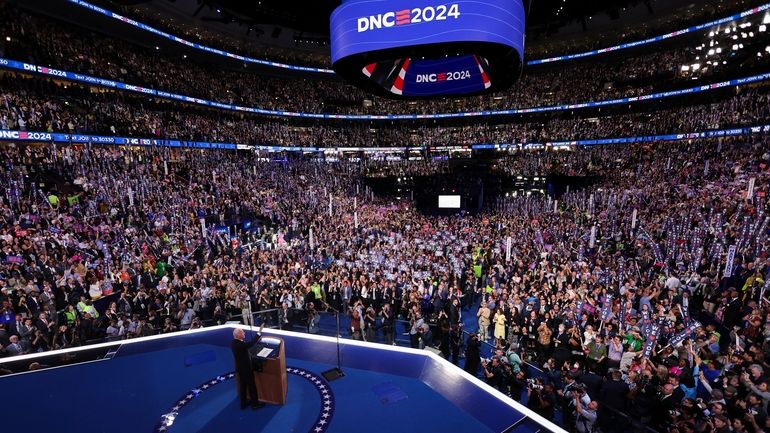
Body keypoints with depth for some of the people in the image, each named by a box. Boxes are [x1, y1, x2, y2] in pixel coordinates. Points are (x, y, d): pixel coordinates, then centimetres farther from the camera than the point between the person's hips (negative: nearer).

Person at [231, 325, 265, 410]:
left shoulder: (234, 343, -4)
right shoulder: (239, 344, -33)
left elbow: (247, 344, 5)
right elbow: (250, 343, -42)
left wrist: (257, 340, 0)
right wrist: (259, 332, -40)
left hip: (241, 368, 9)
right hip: (245, 368, -9)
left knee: (243, 385, 21)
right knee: (252, 385, 8)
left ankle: (244, 403, 35)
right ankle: (255, 403, 22)